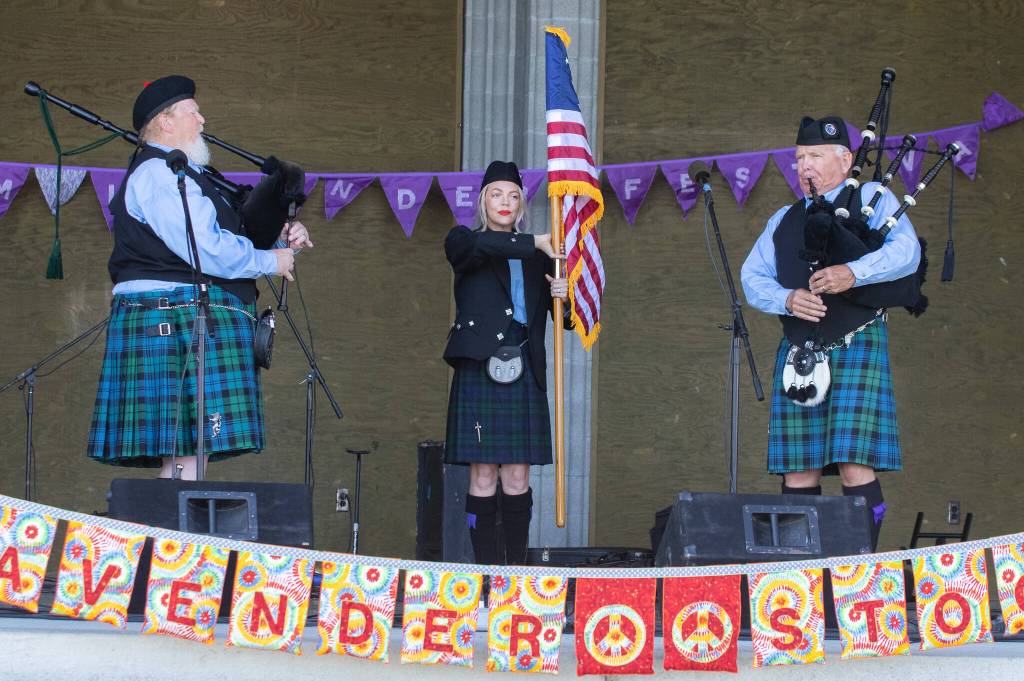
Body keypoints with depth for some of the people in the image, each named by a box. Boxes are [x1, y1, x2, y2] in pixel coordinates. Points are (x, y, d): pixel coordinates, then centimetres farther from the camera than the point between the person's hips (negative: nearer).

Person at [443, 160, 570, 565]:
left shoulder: (537, 257, 17)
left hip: (524, 375, 3)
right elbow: (480, 245, -17)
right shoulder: (461, 243, 9)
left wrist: (564, 296, -6)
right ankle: (487, 572, -3)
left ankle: (515, 568, 4)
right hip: (479, 369, -3)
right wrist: (536, 242, -17)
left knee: (518, 479, 0)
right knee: (483, 478, -5)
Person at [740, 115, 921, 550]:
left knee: (856, 465, -13)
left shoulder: (872, 198, 7)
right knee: (797, 471, 0)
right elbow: (752, 277, 12)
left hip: (857, 347, -4)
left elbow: (906, 252, -10)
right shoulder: (784, 220, 21)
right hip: (797, 351, 5)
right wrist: (786, 299, -9)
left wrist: (853, 273, -25)